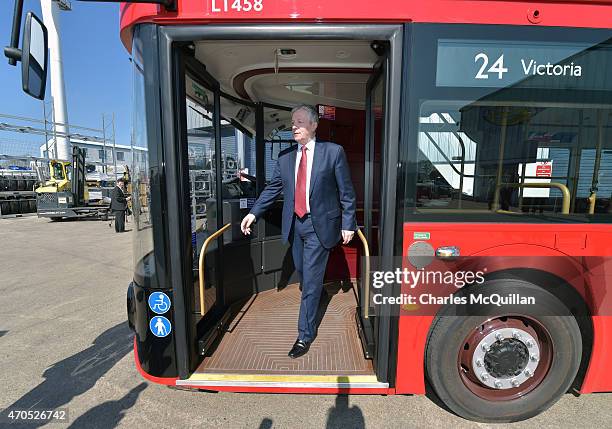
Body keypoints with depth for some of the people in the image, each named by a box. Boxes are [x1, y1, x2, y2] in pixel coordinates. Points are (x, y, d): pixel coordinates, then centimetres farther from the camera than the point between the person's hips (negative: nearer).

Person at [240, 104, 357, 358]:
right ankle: (313, 298, 51)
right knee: (302, 273, 20)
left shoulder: (333, 152, -6)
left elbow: (346, 192, -5)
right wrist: (254, 213, -2)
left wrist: (348, 224, -8)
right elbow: (273, 188, 8)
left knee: (311, 280, 0)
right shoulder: (285, 157, 6)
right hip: (294, 224, 5)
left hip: (319, 224, -4)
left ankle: (305, 335, 15)